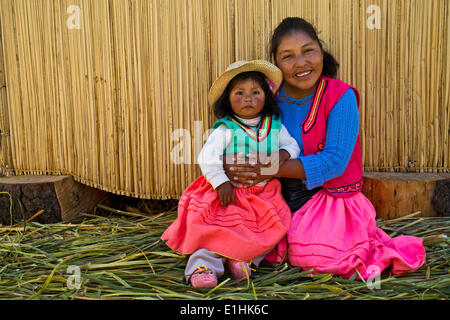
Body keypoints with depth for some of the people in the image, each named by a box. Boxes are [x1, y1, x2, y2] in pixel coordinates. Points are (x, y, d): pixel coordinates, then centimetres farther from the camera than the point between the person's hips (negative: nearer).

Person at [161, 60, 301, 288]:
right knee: (217, 226, -19)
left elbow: (292, 145, 16)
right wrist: (221, 182, -25)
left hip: (264, 191, 4)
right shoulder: (226, 130, -8)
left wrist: (284, 154, -8)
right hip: (231, 192, -3)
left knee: (275, 225, -15)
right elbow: (207, 157, -17)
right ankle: (203, 264, -11)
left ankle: (245, 258, -8)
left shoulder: (275, 127, 6)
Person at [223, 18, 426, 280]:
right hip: (283, 197, 4)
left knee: (307, 254, -22)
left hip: (330, 195, -3)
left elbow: (335, 161, -20)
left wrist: (272, 170, -28)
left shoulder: (340, 96, -14)